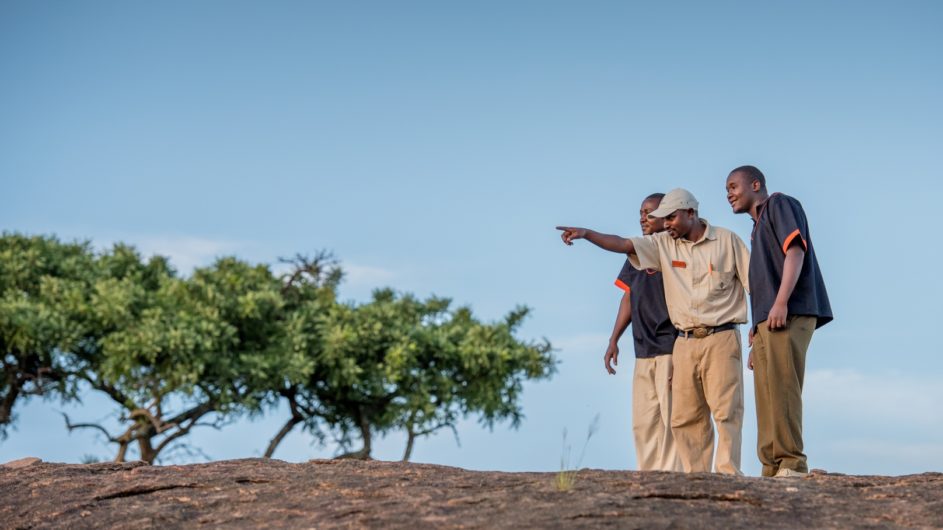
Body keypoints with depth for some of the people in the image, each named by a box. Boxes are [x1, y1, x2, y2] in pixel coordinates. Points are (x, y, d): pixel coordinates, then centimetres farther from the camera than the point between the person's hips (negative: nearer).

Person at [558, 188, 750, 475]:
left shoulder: (726, 240, 2)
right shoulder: (664, 244, 9)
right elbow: (623, 244, -2)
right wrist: (587, 233, -18)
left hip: (721, 338, -4)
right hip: (685, 342, 4)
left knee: (726, 410, -9)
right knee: (684, 417, 2)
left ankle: (728, 474, -9)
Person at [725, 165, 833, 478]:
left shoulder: (779, 204, 6)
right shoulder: (758, 228, 30)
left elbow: (795, 250, -11)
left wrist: (781, 302, -22)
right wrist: (757, 335, 21)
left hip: (789, 313, -9)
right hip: (766, 321, 9)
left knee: (782, 389, -15)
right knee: (767, 397, 3)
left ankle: (791, 463, -17)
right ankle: (772, 470, 0)